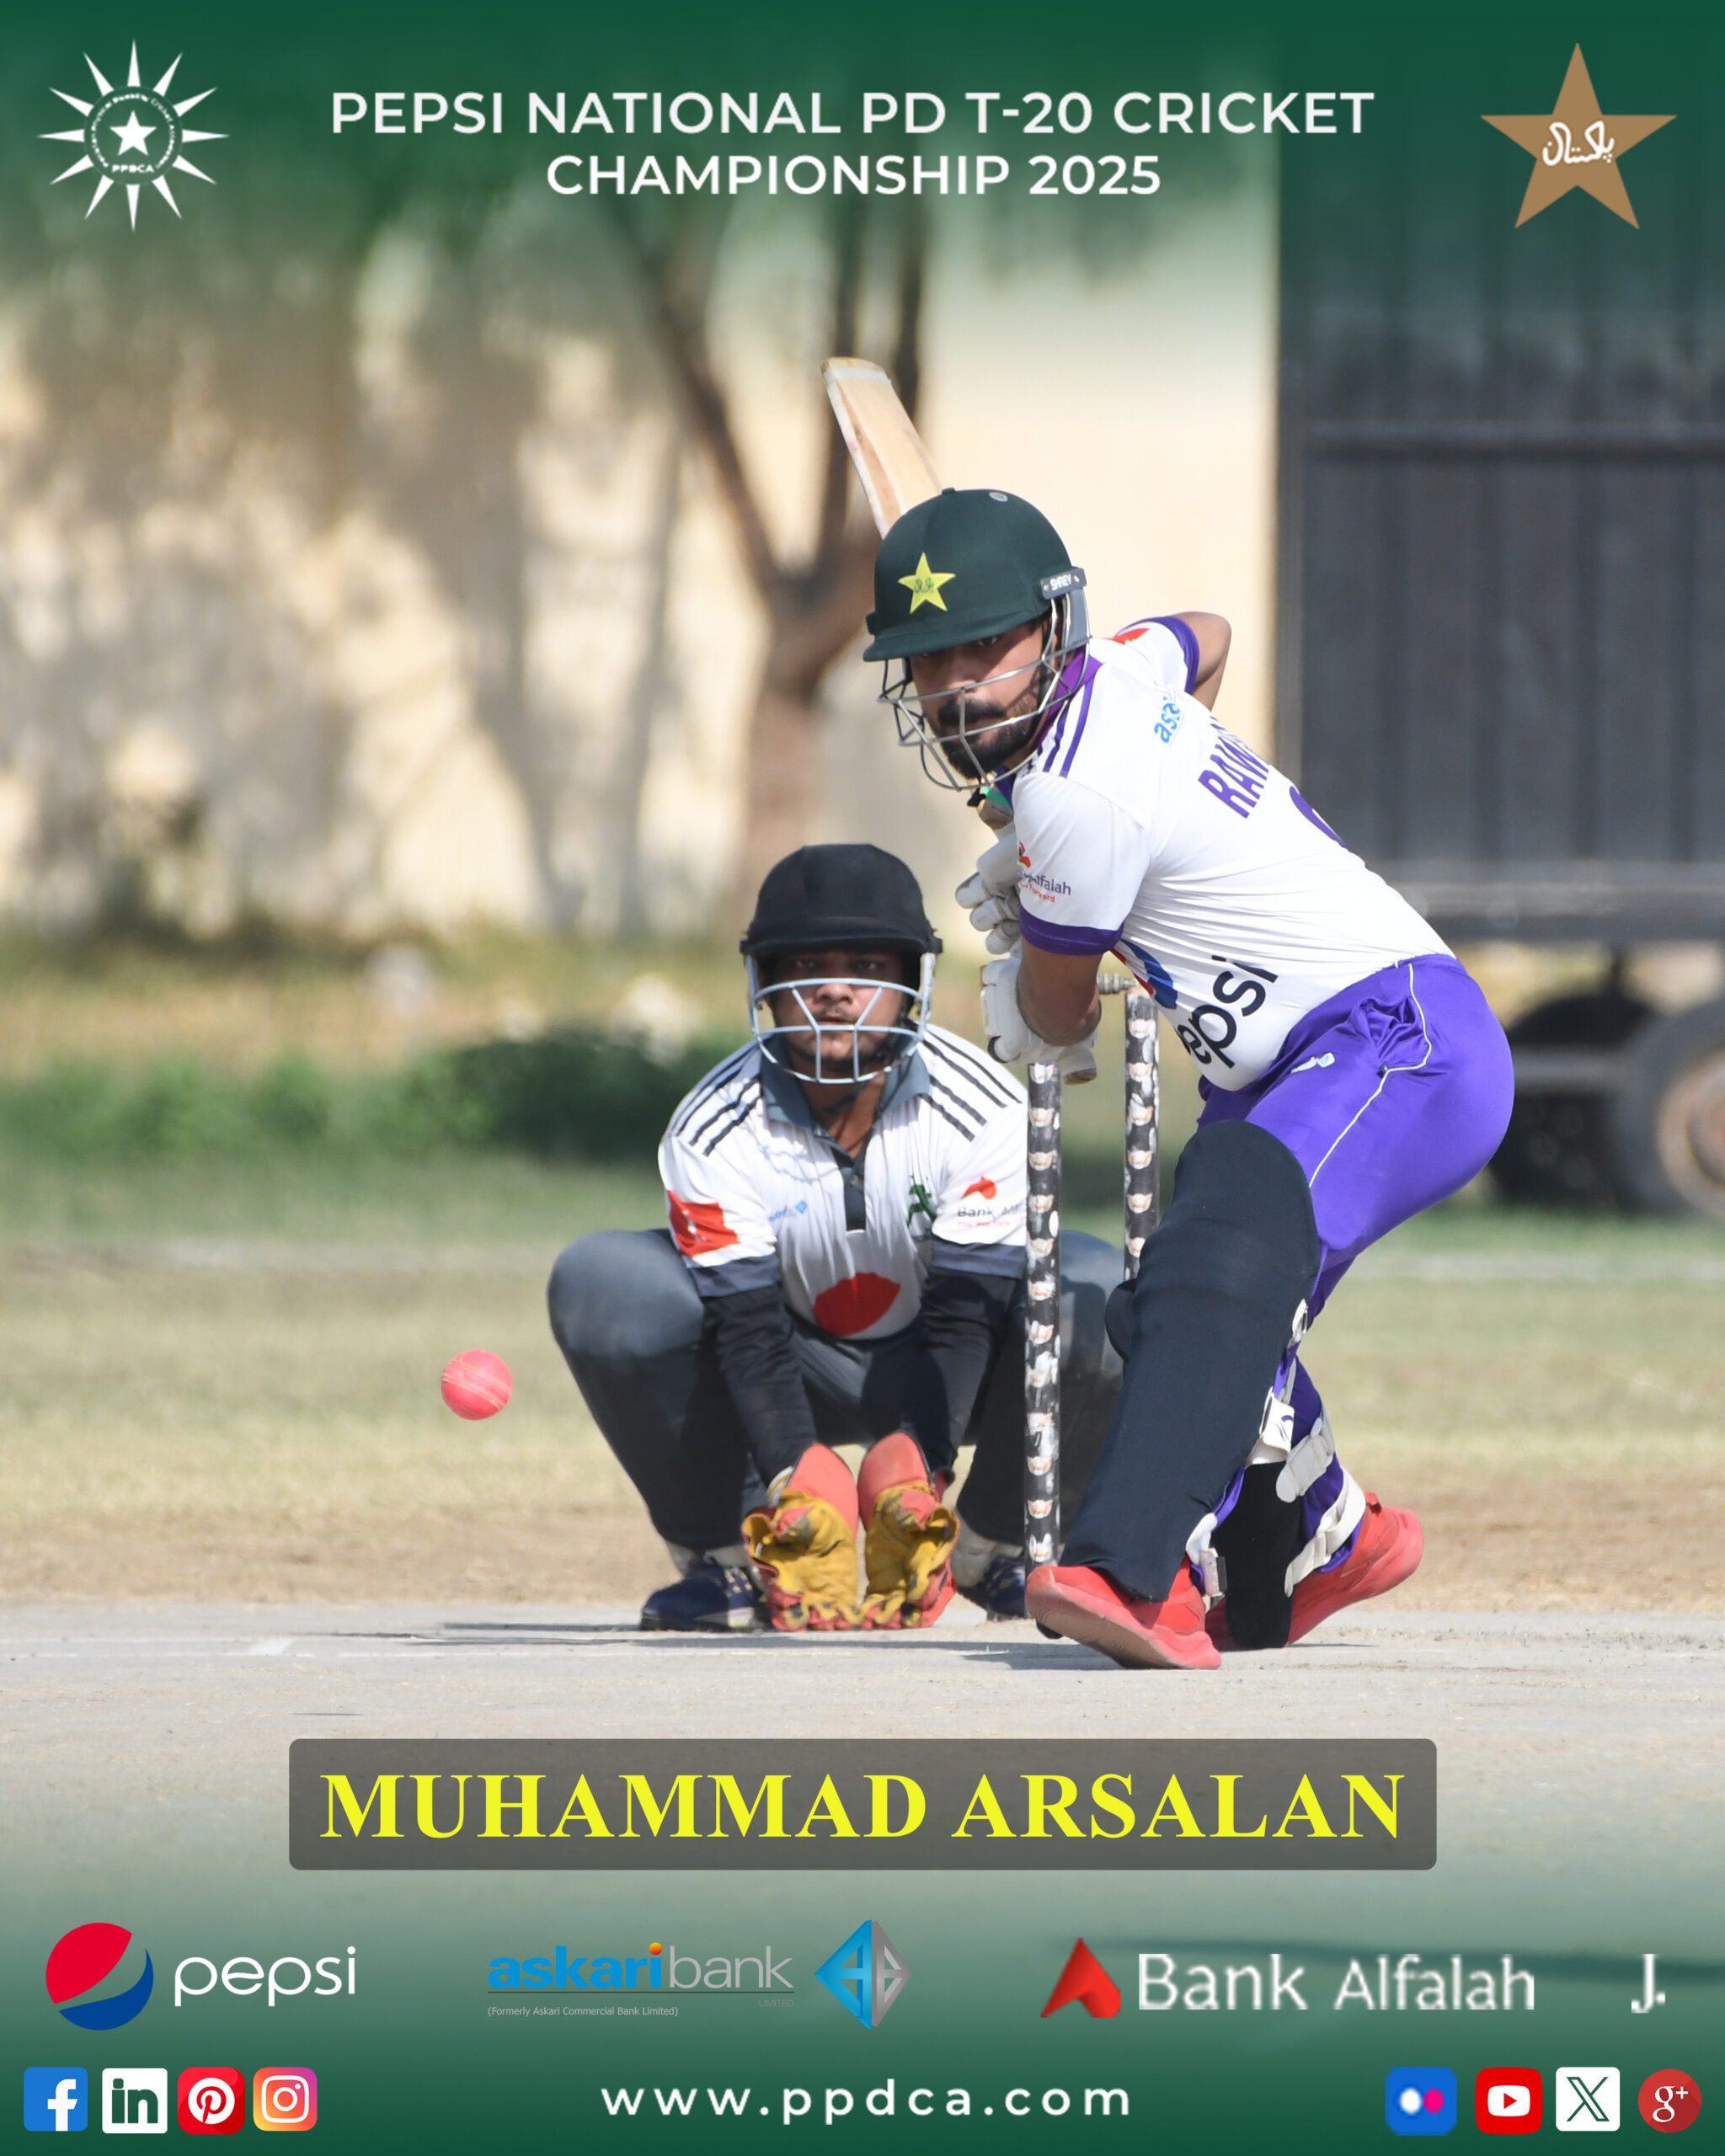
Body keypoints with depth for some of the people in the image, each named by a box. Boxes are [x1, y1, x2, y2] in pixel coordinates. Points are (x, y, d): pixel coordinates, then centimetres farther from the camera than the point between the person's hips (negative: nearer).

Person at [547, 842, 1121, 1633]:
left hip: (933, 1373, 0)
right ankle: (726, 1557, -10)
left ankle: (990, 1548, -7)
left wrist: (916, 1476, -40)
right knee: (598, 1286, -27)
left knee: (1095, 1298, -31)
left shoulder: (982, 1110, -23)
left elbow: (963, 1318, -25)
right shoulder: (714, 1132, -21)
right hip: (801, 1372, 0)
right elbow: (748, 1330, -24)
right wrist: (797, 1487, -40)